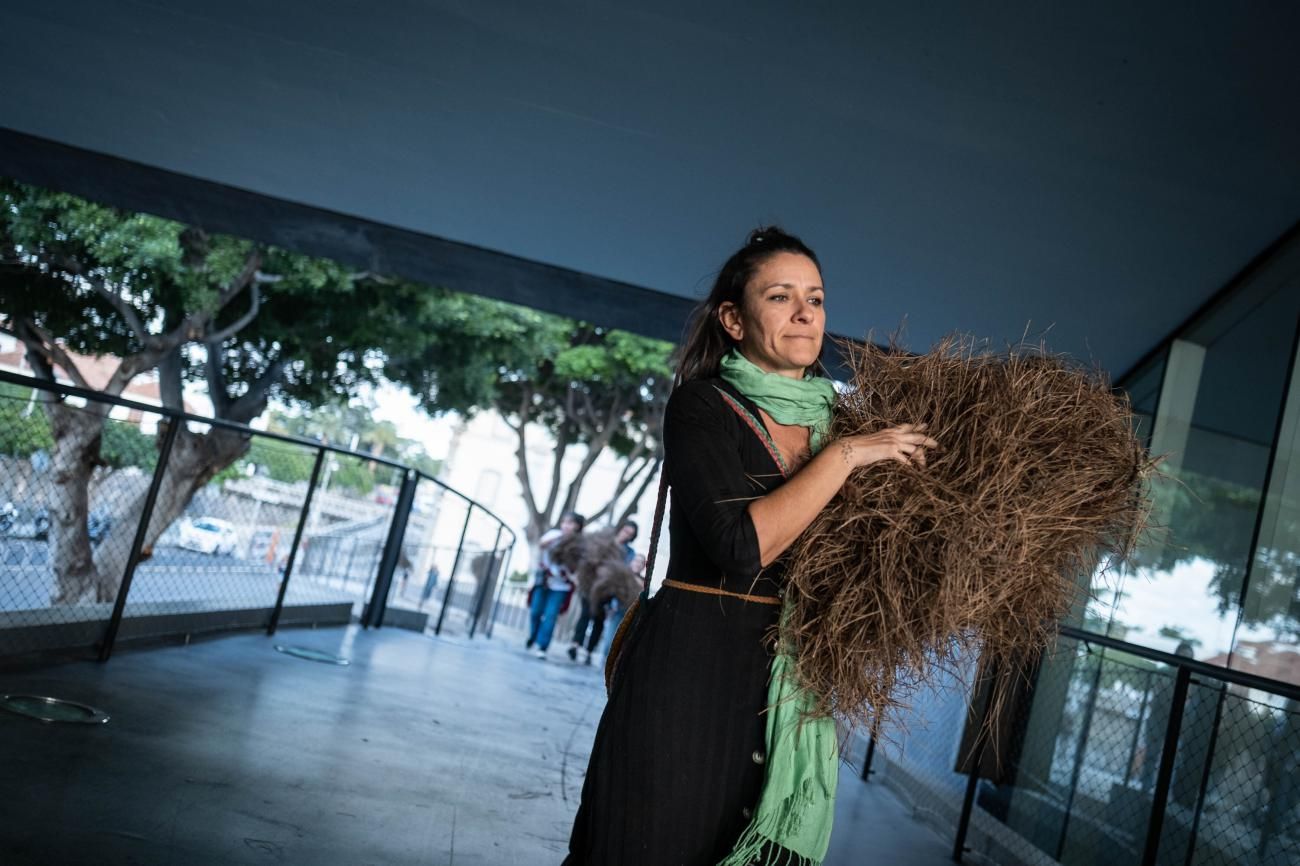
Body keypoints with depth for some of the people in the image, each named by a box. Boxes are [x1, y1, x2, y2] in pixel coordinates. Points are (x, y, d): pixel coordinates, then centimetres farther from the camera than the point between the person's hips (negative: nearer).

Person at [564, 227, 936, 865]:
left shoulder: (835, 418, 9)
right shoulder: (701, 406, -7)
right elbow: (742, 545, -21)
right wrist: (846, 455, -15)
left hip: (793, 688, 5)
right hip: (691, 668, -5)